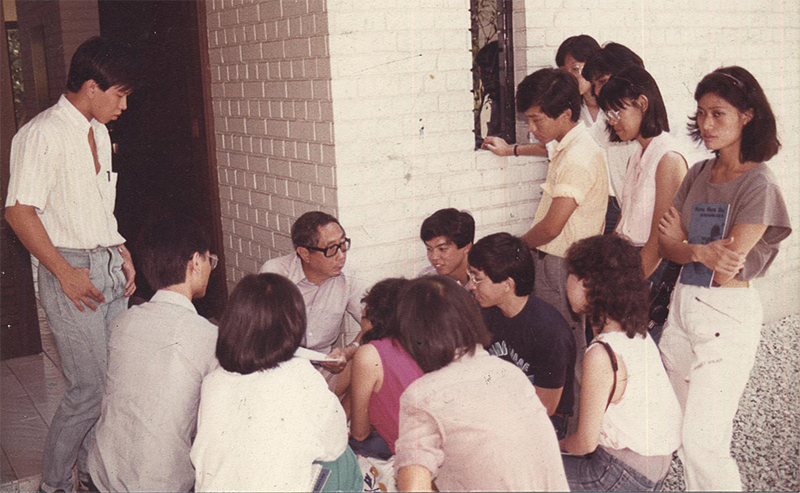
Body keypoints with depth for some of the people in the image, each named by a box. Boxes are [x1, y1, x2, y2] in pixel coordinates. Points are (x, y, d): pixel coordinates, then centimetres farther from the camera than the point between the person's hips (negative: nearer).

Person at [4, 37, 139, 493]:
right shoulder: (43, 134, -13)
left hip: (109, 267, 8)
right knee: (90, 389, -6)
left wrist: (122, 252, 14)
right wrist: (65, 273, -17)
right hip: (72, 272, -8)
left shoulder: (99, 133, 14)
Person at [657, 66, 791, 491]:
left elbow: (729, 265, -18)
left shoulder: (758, 184, -13)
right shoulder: (698, 173, 8)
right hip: (682, 304, 7)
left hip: (727, 315, -7)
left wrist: (683, 246, -2)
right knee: (683, 432, 13)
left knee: (701, 443, -7)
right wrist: (701, 252, -17)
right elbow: (666, 244, 3)